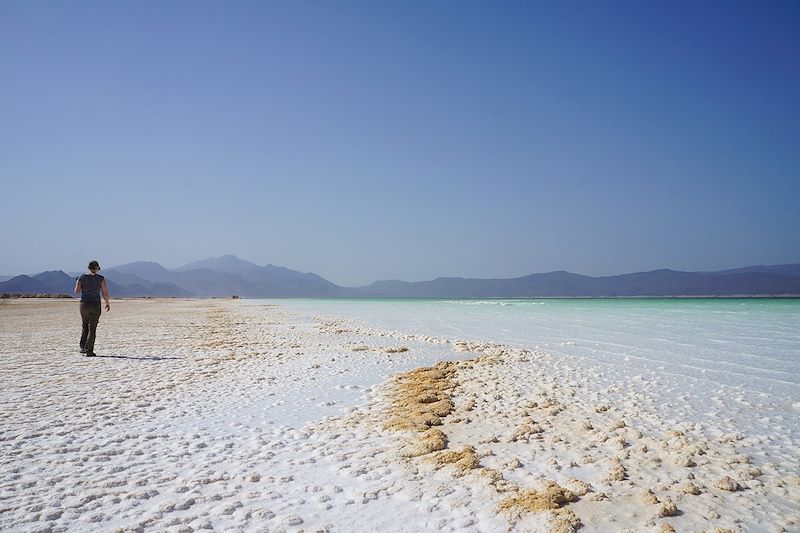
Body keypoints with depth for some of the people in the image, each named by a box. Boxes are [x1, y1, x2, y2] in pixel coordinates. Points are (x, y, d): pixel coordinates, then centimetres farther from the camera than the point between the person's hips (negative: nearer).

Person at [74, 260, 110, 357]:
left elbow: (76, 291, 2)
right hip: (95, 305, -2)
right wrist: (107, 303, 10)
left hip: (84, 304, 2)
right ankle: (89, 351, -1)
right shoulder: (101, 279, -5)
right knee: (92, 328, 3)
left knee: (85, 326, 22)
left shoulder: (82, 277, 0)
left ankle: (83, 347, 19)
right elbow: (105, 293, -5)